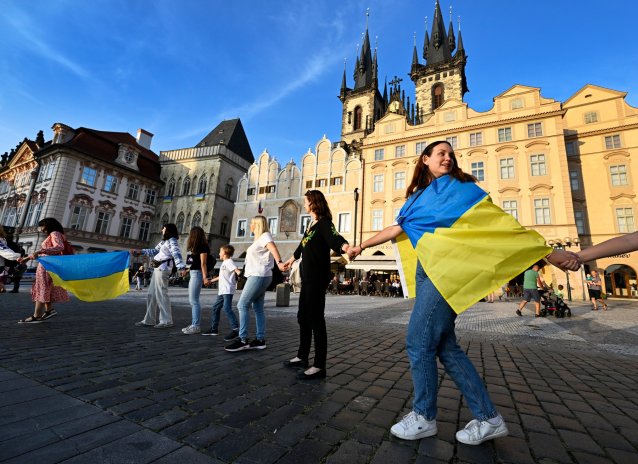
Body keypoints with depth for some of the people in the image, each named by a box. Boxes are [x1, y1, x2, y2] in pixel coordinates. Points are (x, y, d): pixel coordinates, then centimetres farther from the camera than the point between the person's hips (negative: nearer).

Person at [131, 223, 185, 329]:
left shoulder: (172, 241, -8)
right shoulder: (164, 241, 20)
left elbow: (176, 254, -23)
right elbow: (155, 251, 31)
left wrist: (181, 267, -35)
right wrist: (140, 251, 29)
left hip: (163, 269, -10)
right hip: (157, 269, 10)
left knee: (161, 294, -9)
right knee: (151, 294, 14)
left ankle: (166, 321, -4)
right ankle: (149, 320, 24)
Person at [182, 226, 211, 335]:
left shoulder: (202, 247, -11)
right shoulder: (198, 247, 16)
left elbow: (203, 263, -18)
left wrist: (205, 277, -24)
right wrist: (186, 271, 28)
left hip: (197, 274, -10)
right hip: (193, 273, 10)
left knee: (194, 300, -8)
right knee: (192, 300, 12)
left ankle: (196, 326, -3)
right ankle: (193, 324, 18)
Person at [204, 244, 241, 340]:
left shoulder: (229, 262, -7)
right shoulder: (224, 263, 23)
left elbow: (237, 270, -24)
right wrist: (212, 280, 49)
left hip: (228, 290, -10)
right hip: (222, 291, 10)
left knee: (227, 308, -22)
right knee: (215, 309, 16)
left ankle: (235, 329, -23)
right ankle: (214, 329, 28)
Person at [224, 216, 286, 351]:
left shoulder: (265, 235, -8)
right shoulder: (259, 238, 23)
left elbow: (273, 248, -27)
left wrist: (279, 262, -43)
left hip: (259, 276, -10)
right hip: (257, 276, 10)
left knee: (243, 305, -11)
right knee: (258, 308, 7)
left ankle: (243, 340, -9)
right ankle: (260, 339, 9)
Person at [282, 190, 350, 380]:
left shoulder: (323, 222, -10)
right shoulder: (310, 224, 17)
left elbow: (334, 237, -31)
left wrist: (346, 247, -53)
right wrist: (292, 259, 47)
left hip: (317, 277, -10)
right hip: (308, 276, 10)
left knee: (316, 318, -7)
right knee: (303, 317, 15)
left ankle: (319, 366, 2)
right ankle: (302, 357, 28)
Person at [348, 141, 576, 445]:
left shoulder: (460, 186, 4)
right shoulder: (417, 196, 20)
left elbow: (500, 221, 0)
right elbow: (395, 229, 23)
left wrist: (547, 252, -4)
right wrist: (362, 246, 25)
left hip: (447, 269, -7)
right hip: (427, 271, 7)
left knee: (419, 342, -3)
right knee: (445, 346, 10)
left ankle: (424, 417, 18)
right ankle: (488, 418, 25)